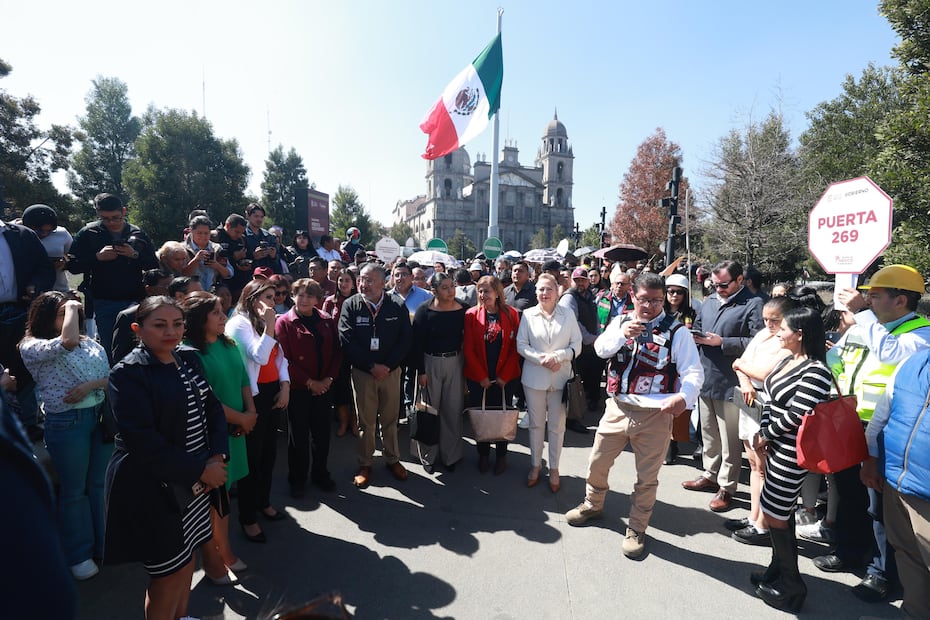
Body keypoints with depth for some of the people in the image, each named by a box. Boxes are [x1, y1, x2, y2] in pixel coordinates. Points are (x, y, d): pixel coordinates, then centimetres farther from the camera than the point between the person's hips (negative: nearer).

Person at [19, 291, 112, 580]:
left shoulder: (91, 344, 8)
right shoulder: (32, 347, -7)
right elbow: (67, 341, -29)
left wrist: (91, 385, -15)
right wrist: (71, 307, -15)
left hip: (101, 416, 5)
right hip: (66, 423, -5)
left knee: (100, 484, 17)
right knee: (74, 490, 10)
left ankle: (105, 543, 34)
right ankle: (79, 554, 28)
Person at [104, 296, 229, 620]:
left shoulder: (188, 359, 3)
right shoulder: (128, 373, -17)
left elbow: (213, 408, 6)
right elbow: (143, 441, -22)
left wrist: (217, 457, -9)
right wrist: (200, 470, -19)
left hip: (193, 483, 7)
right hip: (153, 489, -6)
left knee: (186, 559, 20)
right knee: (170, 571, 7)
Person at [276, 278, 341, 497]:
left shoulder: (327, 321, 4)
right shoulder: (284, 322, -7)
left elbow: (336, 352, 5)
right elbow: (285, 359, -12)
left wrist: (329, 378, -8)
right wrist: (309, 382, -14)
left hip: (324, 387, 4)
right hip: (298, 389, -3)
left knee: (322, 433, 14)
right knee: (299, 435, 9)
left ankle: (320, 474, 32)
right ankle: (297, 479, 27)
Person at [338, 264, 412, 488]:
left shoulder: (397, 307, -3)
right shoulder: (350, 305, -6)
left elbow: (405, 340, -4)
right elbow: (346, 341, -11)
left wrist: (387, 366, -13)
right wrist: (372, 366, -14)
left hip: (391, 371, 1)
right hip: (362, 371, -1)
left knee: (390, 419, 13)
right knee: (365, 421, 9)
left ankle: (392, 459, 31)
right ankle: (365, 464, 25)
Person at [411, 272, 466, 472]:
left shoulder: (462, 310, -3)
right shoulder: (424, 310, -11)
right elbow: (417, 343, -8)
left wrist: (467, 367, 3)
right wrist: (421, 371, -10)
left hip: (455, 362, 2)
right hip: (430, 363, -2)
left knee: (453, 410, 9)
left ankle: (450, 455, 27)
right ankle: (428, 455, 26)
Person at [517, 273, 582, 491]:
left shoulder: (568, 314, 1)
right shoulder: (528, 314, 1)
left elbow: (577, 346, 0)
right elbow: (521, 345, -1)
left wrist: (557, 356, -17)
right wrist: (541, 359, -16)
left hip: (560, 378, 0)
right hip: (534, 377, 0)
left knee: (557, 426, 8)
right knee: (536, 424, 10)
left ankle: (554, 469, 23)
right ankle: (535, 465, 27)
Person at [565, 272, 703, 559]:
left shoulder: (676, 331, -7)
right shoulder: (621, 321, 3)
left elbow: (694, 372, -14)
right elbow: (601, 348, -13)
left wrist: (684, 396, -34)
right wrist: (622, 332, -32)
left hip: (654, 414, -3)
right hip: (617, 407, 3)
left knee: (647, 477, 10)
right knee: (597, 462, 16)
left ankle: (637, 529, 32)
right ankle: (593, 504, 44)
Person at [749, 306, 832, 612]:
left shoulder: (815, 371, -20)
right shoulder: (788, 360, 8)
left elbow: (795, 416, -22)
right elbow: (771, 399, 11)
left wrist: (766, 434, -9)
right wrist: (763, 433, -1)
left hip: (791, 454, -9)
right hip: (776, 448, 9)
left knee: (775, 517, 2)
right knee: (780, 512, 19)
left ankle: (791, 586, 20)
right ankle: (778, 570, 36)